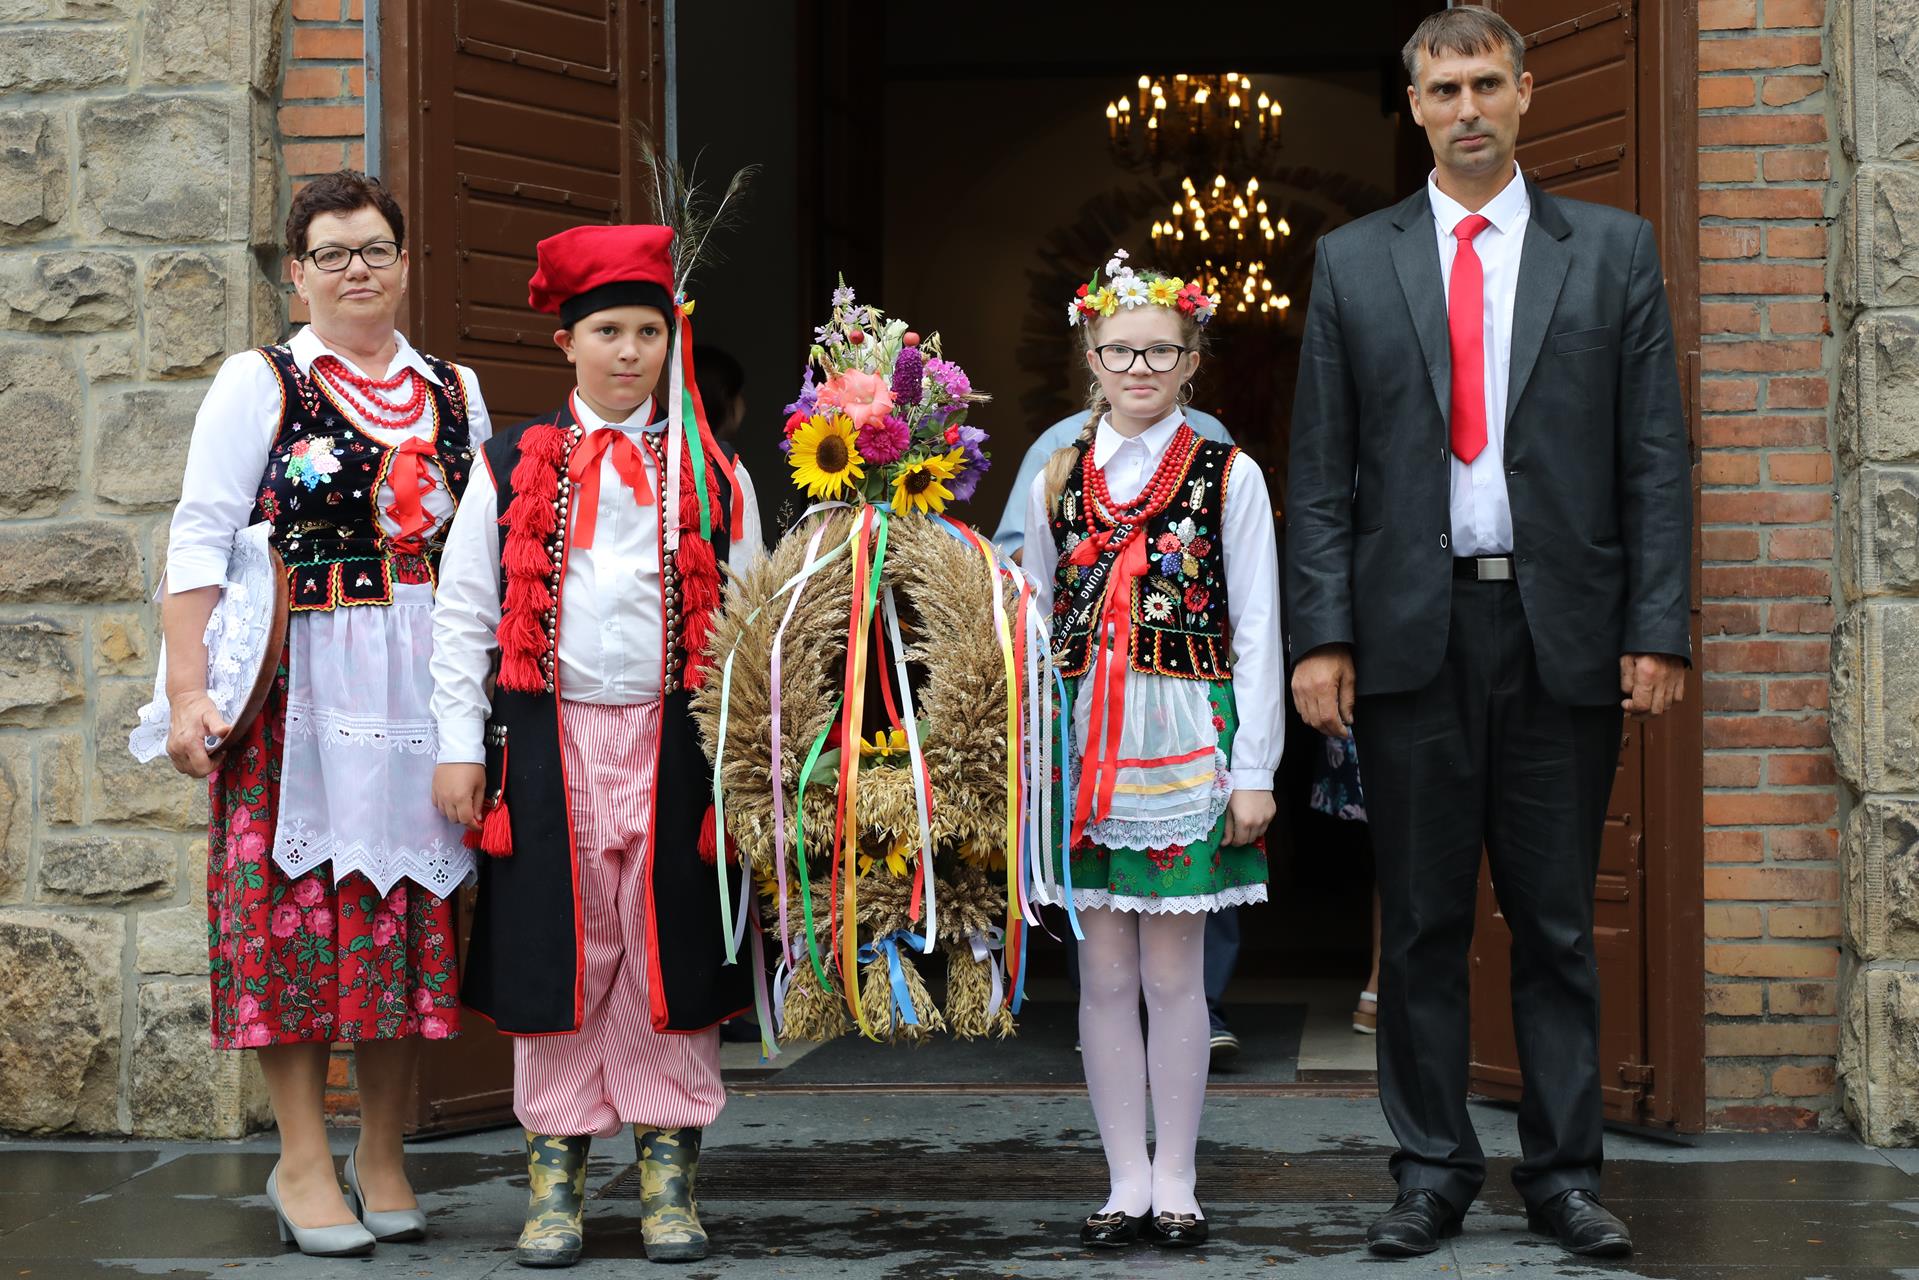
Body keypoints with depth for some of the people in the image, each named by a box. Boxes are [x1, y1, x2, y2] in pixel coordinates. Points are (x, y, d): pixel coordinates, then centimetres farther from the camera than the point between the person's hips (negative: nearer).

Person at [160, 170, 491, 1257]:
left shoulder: (456, 393, 14)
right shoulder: (260, 383, 3)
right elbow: (200, 539, -3)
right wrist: (189, 690, -11)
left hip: (425, 692, 3)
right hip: (300, 688, -3)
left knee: (413, 913, 3)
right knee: (299, 903, -4)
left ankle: (383, 1157, 12)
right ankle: (303, 1160, 4)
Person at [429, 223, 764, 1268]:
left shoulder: (711, 476, 8)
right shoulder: (512, 467, 6)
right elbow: (462, 613, 6)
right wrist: (460, 748, 0)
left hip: (675, 742, 0)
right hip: (550, 741, 0)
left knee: (669, 949, 2)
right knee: (559, 948, 3)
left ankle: (670, 1167, 13)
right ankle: (556, 1169, 13)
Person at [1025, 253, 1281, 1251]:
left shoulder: (1229, 478, 1)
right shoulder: (1057, 480, 9)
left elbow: (1256, 633, 0)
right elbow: (1033, 629, 13)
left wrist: (1253, 769, -4)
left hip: (1186, 743, -2)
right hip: (1084, 745, 2)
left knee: (1174, 973, 1)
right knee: (1104, 972, 4)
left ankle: (1176, 1182, 11)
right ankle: (1127, 1182, 12)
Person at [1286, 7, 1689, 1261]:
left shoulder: (1613, 250, 7)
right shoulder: (1353, 262, 8)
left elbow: (1656, 455, 3)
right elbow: (1321, 473, 5)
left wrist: (1658, 630, -5)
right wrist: (1321, 636, -4)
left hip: (1565, 630, 0)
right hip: (1412, 631, 1)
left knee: (1559, 922, 6)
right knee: (1423, 923, 6)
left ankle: (1566, 1172, 14)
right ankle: (1434, 1170, 15)